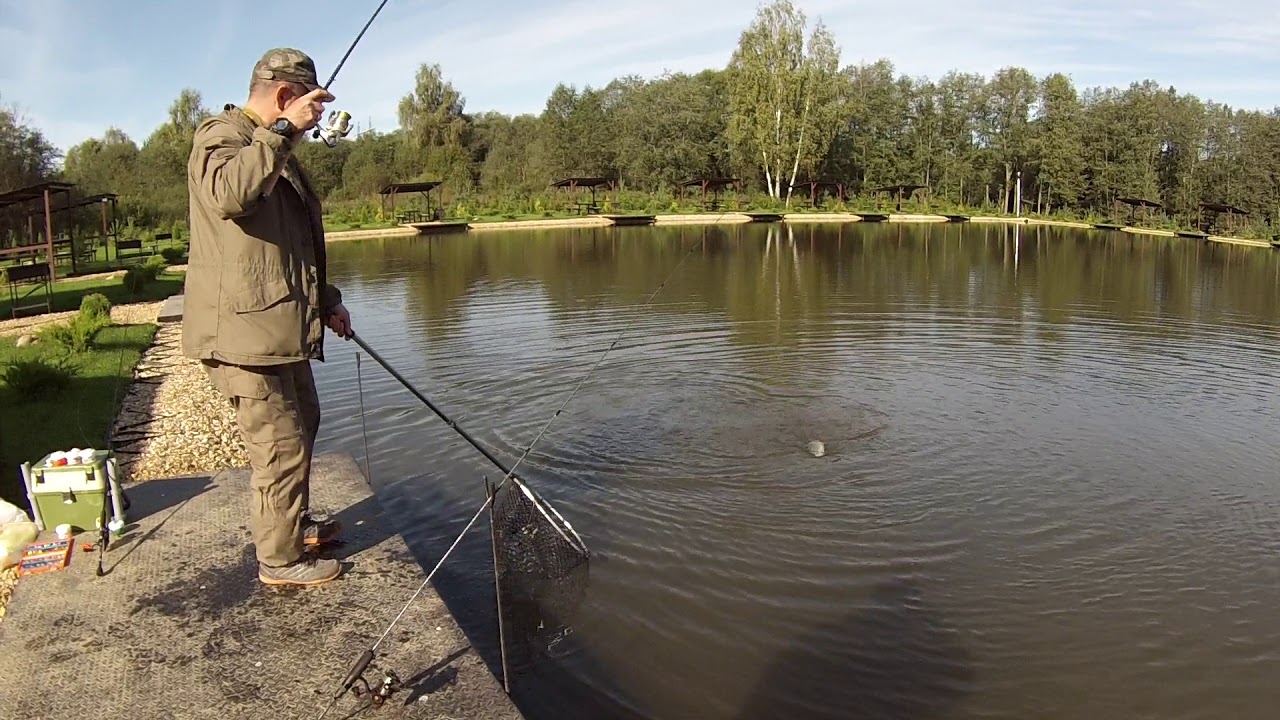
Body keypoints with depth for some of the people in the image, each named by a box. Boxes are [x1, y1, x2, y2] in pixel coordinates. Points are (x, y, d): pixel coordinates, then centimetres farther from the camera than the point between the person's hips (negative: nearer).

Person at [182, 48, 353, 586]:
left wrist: (326, 300, 23)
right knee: (281, 447, -4)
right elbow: (228, 194, -34)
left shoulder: (275, 149, 22)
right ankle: (280, 560, 10)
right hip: (244, 331, -11)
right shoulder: (221, 134, -9)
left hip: (280, 327, 11)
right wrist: (283, 130, -31)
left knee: (300, 427, 23)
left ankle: (295, 525, 40)